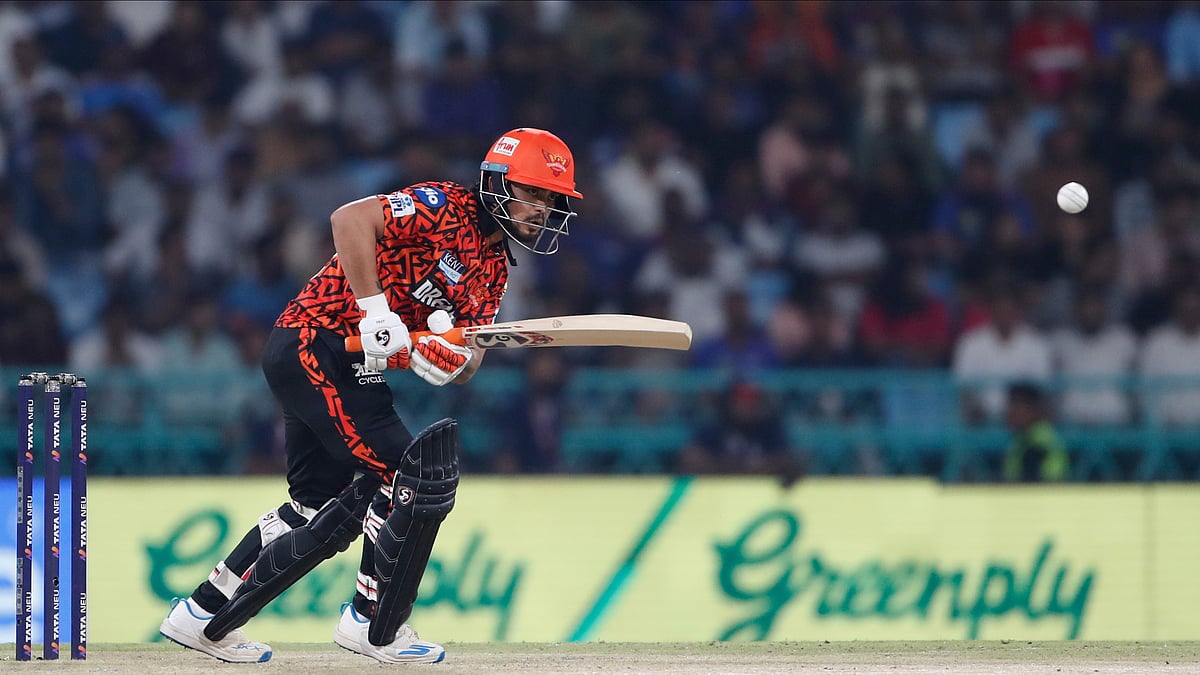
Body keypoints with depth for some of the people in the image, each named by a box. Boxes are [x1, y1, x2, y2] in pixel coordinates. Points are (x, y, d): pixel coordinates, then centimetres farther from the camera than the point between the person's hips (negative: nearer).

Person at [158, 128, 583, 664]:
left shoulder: (494, 266, 15)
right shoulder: (447, 207, -12)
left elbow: (466, 365, 8)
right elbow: (350, 218, -26)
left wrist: (454, 360, -16)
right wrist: (375, 308, -29)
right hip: (317, 344, -10)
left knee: (322, 510, 16)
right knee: (414, 474, -13)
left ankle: (205, 615, 26)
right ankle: (374, 626, 0)